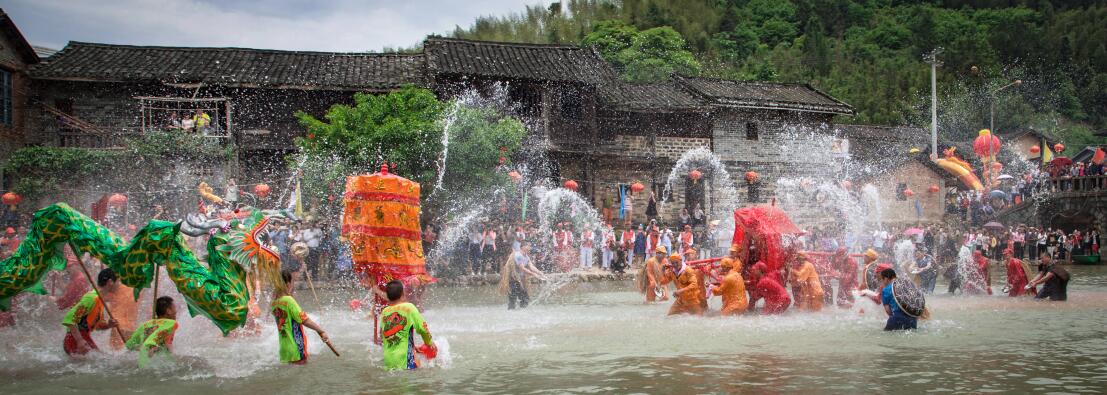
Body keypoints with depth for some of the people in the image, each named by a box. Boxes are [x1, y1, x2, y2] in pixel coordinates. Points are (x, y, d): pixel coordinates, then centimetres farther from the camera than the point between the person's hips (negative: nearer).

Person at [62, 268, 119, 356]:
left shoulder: (100, 299, 11)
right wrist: (80, 341, -30)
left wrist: (108, 325, -1)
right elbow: (70, 319, -26)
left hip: (85, 338, 10)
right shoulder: (92, 298, -19)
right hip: (75, 340, -10)